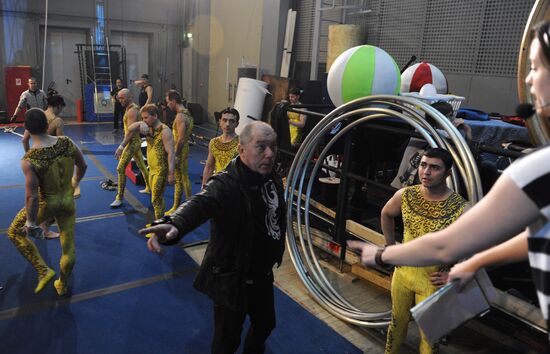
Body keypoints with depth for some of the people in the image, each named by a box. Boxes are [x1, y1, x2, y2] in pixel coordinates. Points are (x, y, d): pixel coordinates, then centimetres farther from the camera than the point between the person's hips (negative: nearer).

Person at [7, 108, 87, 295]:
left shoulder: (29, 159, -26)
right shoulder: (67, 143, -14)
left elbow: (32, 196, -24)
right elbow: (83, 166, 2)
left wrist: (31, 223, -10)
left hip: (47, 203, -4)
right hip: (68, 201, 4)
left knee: (14, 232, 24)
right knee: (68, 247, 19)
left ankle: (44, 270, 19)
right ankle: (62, 285, 41)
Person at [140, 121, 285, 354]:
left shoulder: (274, 181, -3)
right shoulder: (225, 184, -26)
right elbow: (200, 204, -48)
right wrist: (175, 224, -69)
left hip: (263, 275, 7)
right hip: (232, 279, -7)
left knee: (265, 324, 27)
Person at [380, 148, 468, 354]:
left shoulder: (461, 209, -23)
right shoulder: (404, 196, -11)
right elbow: (386, 214, 10)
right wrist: (391, 247, 7)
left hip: (433, 283, -3)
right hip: (402, 273, 4)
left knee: (430, 332, 15)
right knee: (398, 321, 24)